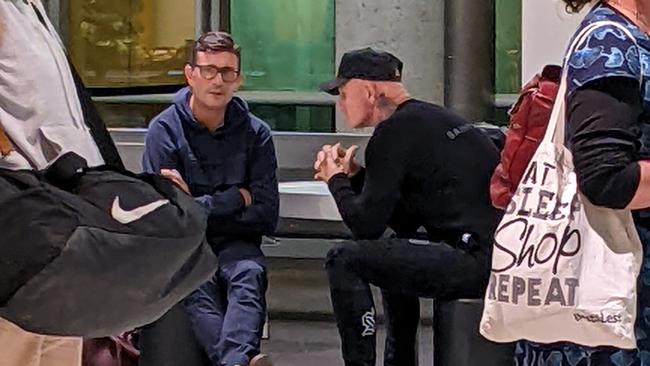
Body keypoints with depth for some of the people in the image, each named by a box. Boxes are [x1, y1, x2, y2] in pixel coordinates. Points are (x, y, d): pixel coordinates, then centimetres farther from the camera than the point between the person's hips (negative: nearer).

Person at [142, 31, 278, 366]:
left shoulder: (255, 133, 5)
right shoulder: (165, 129, -3)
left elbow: (266, 217, -1)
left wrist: (196, 207, -6)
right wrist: (238, 199, -5)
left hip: (234, 243, 2)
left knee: (249, 275, -33)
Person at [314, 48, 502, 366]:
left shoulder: (394, 132, -7)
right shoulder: (430, 118, 22)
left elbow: (366, 225, -9)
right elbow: (406, 222, 24)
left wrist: (337, 181, 9)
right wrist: (354, 176, 19)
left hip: (477, 261, -10)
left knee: (344, 260, -6)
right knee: (393, 250, 33)